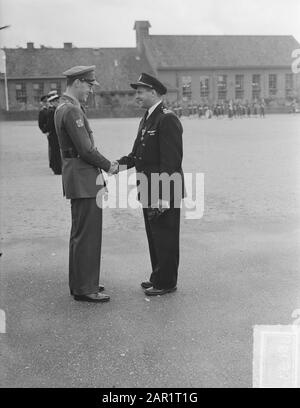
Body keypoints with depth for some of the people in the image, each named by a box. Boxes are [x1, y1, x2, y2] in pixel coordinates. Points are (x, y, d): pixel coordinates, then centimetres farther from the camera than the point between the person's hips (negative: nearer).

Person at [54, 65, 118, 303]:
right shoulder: (72, 110, -17)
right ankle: (85, 289, 6)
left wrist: (104, 163, 11)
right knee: (87, 235, -4)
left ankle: (80, 283, 28)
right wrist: (108, 166, -7)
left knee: (81, 234, 17)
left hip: (80, 178, 11)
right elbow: (86, 149, -21)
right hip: (83, 180, -11)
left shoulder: (65, 108, 15)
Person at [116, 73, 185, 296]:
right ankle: (158, 277, 31)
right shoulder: (147, 119, 15)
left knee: (165, 237, 2)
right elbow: (138, 154, 18)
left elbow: (171, 160, -21)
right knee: (154, 236, 18)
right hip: (149, 191, 10)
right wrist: (121, 164, 0)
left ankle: (166, 282, 16)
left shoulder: (168, 120, -16)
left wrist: (162, 197, -23)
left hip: (164, 192, -10)